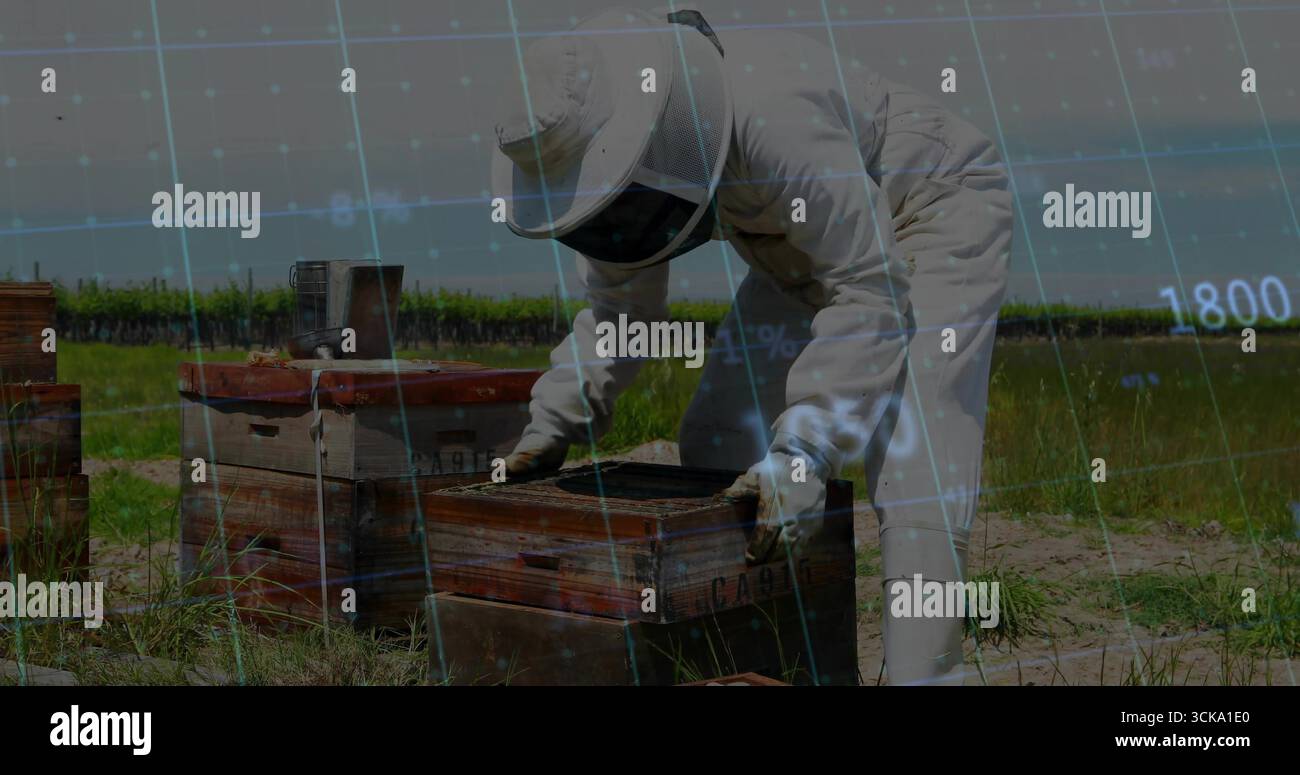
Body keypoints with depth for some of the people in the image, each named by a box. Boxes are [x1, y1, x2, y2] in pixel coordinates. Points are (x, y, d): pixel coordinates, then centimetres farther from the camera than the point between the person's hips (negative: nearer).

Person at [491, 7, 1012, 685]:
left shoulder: (771, 119, -39)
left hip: (933, 216, -8)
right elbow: (620, 307, 2)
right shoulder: (608, 148, -14)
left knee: (913, 476, -20)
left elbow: (873, 290, -34)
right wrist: (551, 425, -10)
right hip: (825, 243, 8)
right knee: (716, 446, 2)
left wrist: (804, 453, -39)